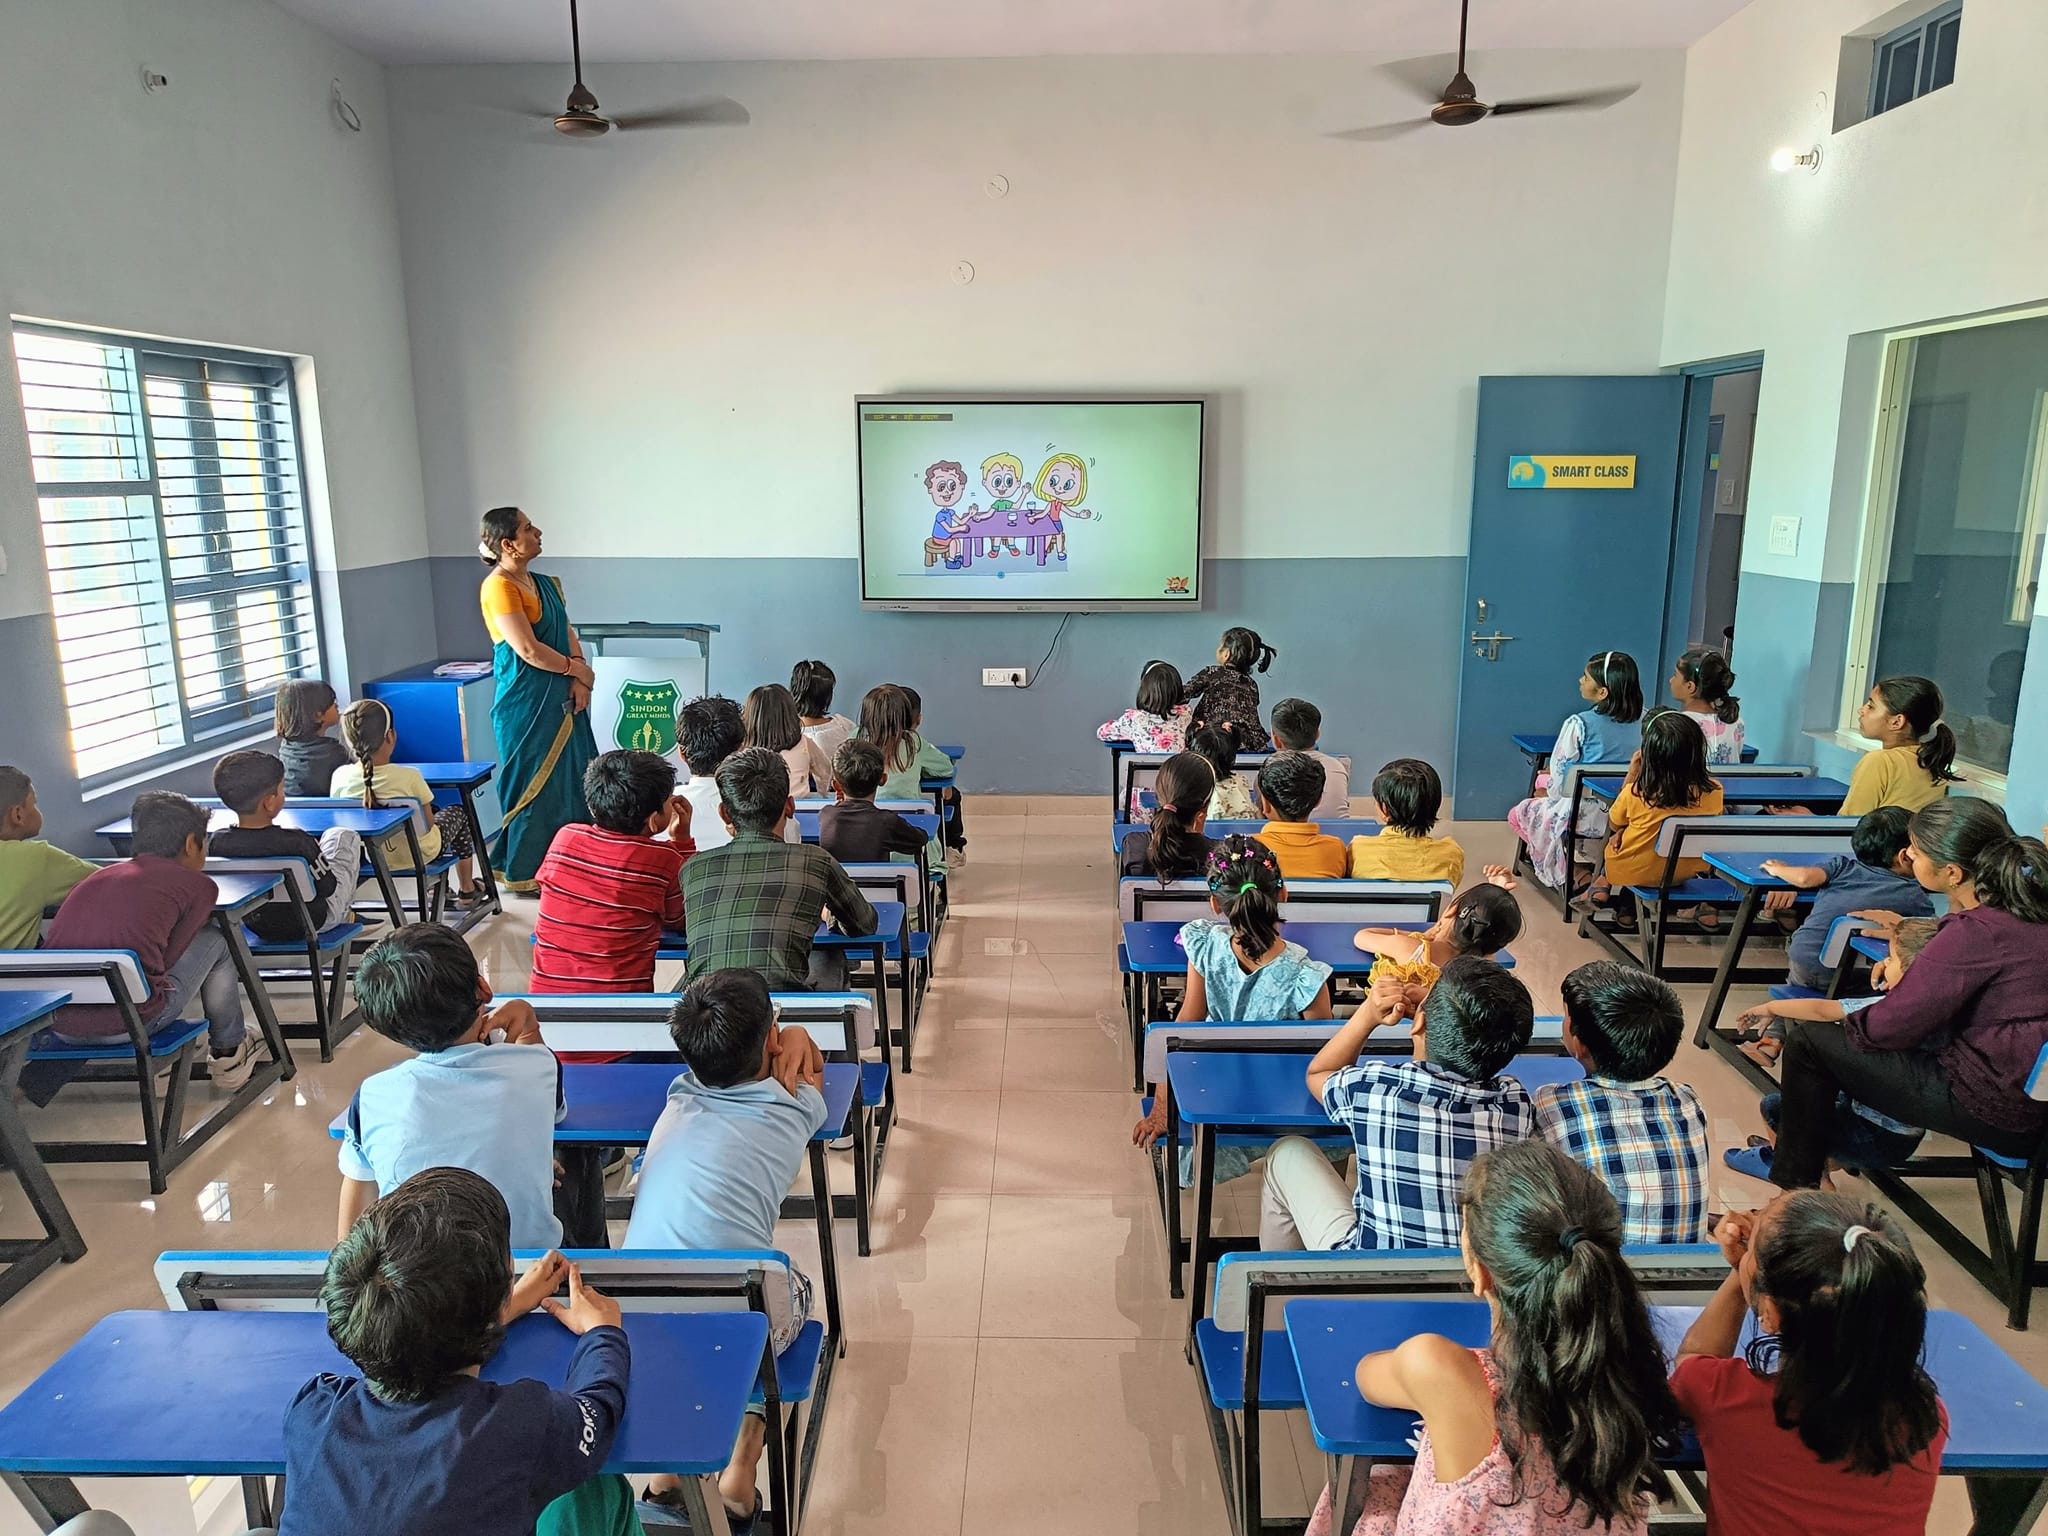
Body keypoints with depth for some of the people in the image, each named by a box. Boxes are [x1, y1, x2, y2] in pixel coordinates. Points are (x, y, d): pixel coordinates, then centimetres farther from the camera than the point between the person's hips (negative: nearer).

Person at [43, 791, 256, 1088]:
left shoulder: (94, 878, 19)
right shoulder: (197, 885, 3)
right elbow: (168, 956, 4)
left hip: (56, 1026, 6)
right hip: (129, 1024, -6)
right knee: (214, 940, 18)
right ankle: (228, 1052, 29)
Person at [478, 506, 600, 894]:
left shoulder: (546, 584, 13)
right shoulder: (499, 587, -13)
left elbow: (568, 634, 10)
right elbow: (528, 650, -19)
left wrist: (580, 682, -5)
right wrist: (578, 669, -7)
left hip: (561, 698, 8)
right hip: (525, 703, -8)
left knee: (569, 779, 12)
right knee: (535, 784, 0)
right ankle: (525, 874, 13)